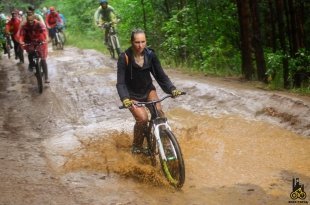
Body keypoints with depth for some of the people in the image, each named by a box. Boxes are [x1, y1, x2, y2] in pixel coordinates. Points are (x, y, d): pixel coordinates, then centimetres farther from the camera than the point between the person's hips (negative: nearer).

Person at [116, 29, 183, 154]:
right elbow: (120, 82, -24)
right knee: (142, 118, -22)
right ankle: (137, 146, 2)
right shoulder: (125, 58, -22)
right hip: (132, 94, -3)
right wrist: (125, 98, -41)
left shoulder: (150, 55, -12)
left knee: (159, 113, -17)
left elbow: (161, 75, -10)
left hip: (148, 90, 3)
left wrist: (172, 89, -25)